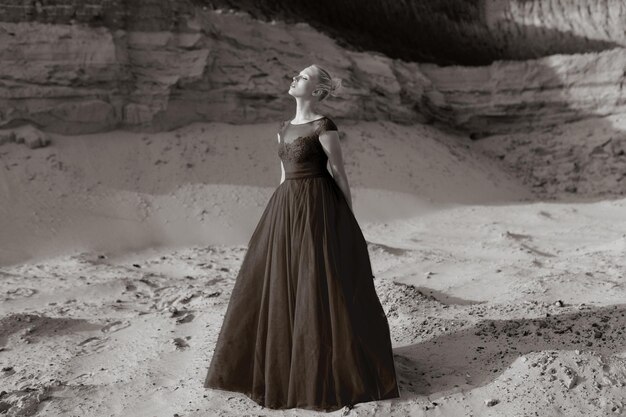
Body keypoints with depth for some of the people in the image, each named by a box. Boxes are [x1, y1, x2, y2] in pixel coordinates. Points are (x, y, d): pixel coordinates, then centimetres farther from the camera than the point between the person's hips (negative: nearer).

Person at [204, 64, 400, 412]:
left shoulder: (324, 127, -9)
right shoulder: (285, 128, 15)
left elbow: (340, 175, -7)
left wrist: (349, 224, -5)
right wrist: (280, 216, 19)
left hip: (319, 209, -8)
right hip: (288, 209, 8)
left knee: (322, 287, -3)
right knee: (279, 284, 10)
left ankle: (340, 370, 13)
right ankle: (280, 361, 26)